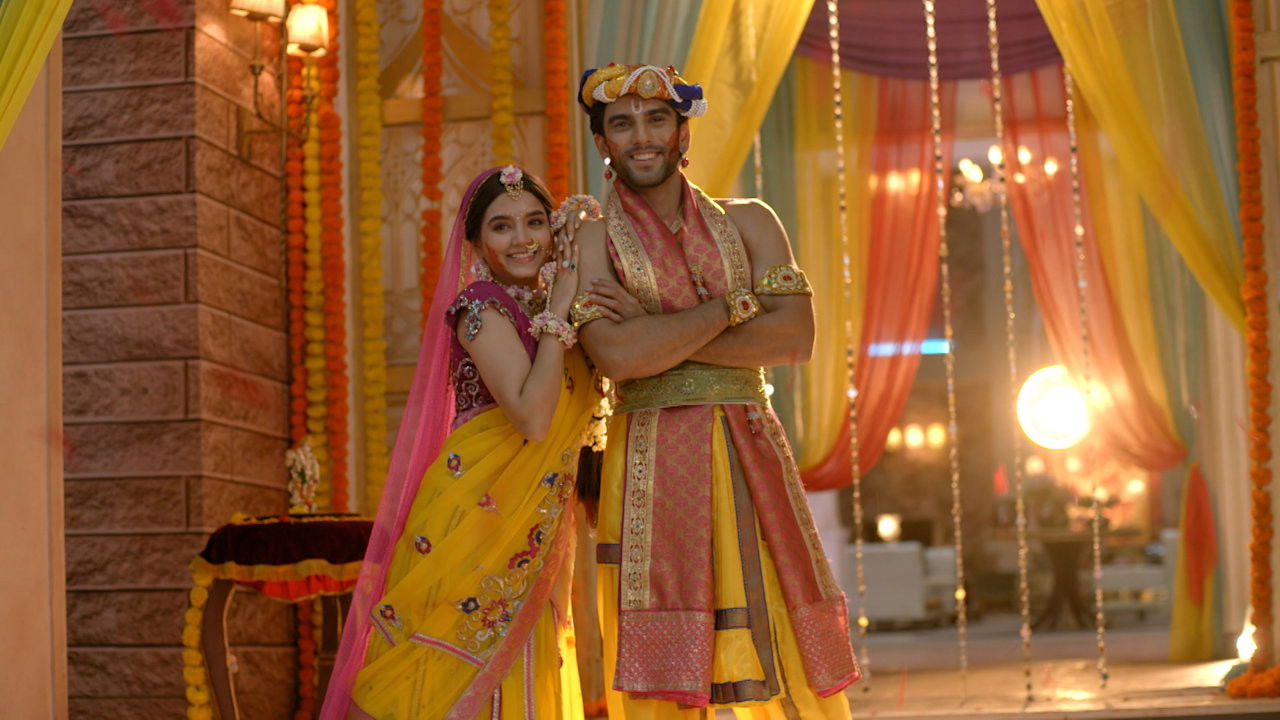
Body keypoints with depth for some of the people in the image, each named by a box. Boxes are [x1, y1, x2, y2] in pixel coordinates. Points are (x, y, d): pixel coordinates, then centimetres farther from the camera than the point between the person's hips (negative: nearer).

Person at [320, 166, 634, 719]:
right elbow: (531, 416, -23)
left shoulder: (542, 309, 14)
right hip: (474, 514, -8)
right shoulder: (482, 307, -10)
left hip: (529, 538, 8)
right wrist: (558, 313, -16)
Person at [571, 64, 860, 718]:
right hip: (651, 465, -2)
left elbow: (796, 337, -4)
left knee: (786, 662, 0)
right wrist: (730, 306, -6)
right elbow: (616, 354, -13)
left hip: (753, 455, 2)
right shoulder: (592, 240, 4)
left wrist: (654, 329, -8)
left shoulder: (748, 222, 11)